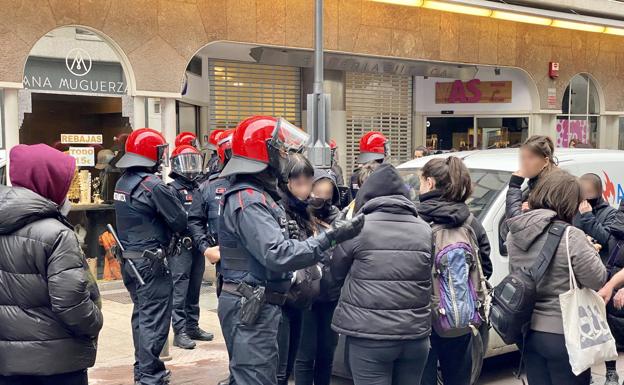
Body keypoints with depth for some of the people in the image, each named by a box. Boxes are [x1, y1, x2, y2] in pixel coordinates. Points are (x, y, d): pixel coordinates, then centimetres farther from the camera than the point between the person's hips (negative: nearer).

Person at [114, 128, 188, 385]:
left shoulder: (122, 183, 8)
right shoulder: (154, 186, -18)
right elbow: (180, 222, -14)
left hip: (129, 258, 9)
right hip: (151, 262, -9)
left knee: (141, 314, 18)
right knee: (154, 319, -2)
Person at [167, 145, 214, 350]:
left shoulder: (199, 188, 14)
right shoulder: (173, 189, -6)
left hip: (197, 245, 7)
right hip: (181, 246, -7)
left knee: (194, 290, 15)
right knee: (180, 290, -4)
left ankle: (192, 327, 24)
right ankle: (180, 331, -1)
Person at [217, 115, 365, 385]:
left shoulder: (256, 194, 14)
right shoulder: (248, 201, -20)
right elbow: (278, 255, -29)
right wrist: (330, 238, -29)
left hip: (257, 304, 11)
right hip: (251, 309, -11)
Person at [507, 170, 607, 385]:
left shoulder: (514, 234, 2)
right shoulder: (571, 237, -20)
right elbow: (597, 280, -13)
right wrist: (589, 250, 4)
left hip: (527, 332, 7)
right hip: (562, 335, -6)